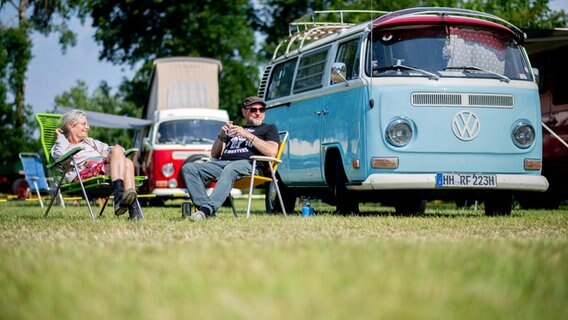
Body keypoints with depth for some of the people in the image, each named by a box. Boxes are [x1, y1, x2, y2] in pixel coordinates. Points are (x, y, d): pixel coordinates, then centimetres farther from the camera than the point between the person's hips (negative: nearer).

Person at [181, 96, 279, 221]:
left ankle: (206, 210, -53)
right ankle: (203, 205, -35)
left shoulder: (269, 129, 22)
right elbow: (214, 155, 29)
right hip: (223, 162, 6)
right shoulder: (234, 129, 35)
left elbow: (272, 152, 0)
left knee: (230, 169, -42)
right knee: (188, 168, -18)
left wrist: (247, 135, -4)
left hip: (249, 164, -6)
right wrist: (221, 136, 10)